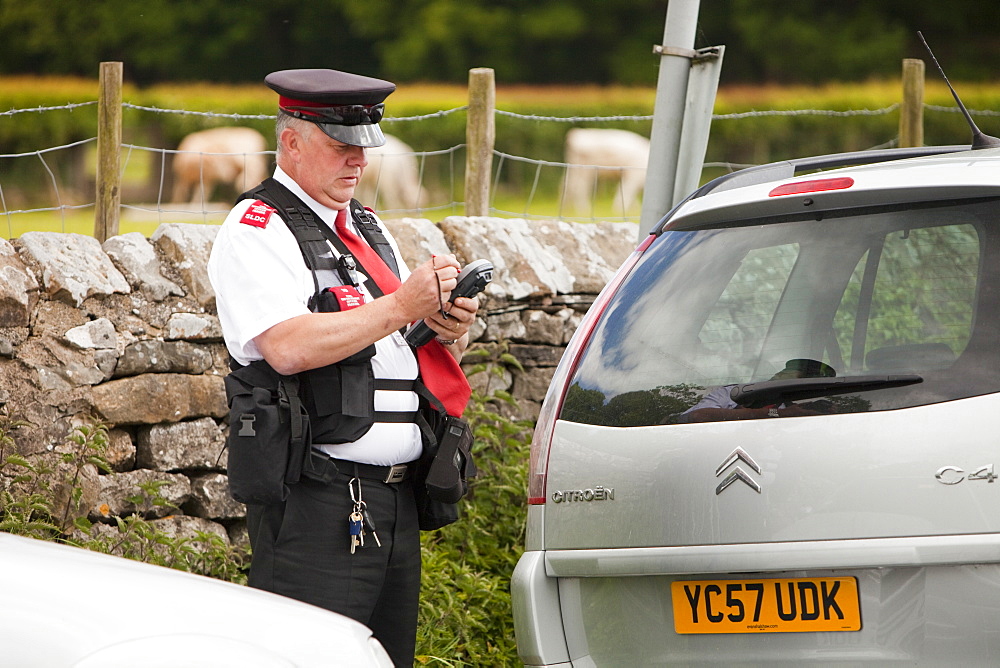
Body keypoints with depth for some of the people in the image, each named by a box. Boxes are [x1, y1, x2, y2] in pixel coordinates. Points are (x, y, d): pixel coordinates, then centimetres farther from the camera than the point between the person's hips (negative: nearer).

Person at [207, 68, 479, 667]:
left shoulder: (368, 229, 22)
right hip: (317, 501, -8)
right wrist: (401, 307, -17)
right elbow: (288, 348, -19)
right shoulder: (257, 230, -3)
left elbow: (421, 357, 22)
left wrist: (450, 333, -1)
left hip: (398, 499, 8)